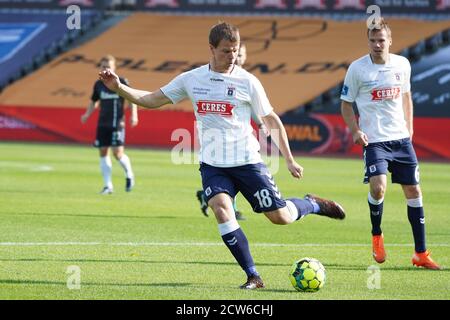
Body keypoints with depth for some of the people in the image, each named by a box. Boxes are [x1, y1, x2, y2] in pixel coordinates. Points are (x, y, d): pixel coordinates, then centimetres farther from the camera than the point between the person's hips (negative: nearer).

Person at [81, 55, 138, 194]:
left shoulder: (121, 82, -4)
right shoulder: (98, 84, 8)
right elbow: (94, 102, 19)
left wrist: (134, 115, -11)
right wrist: (87, 114, 3)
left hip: (117, 123, -5)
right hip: (102, 123, 5)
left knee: (118, 153, -12)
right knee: (103, 152, 2)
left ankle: (129, 175, 17)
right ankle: (108, 185, 10)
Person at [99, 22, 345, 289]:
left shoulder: (247, 81, -6)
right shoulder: (191, 79, 2)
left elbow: (271, 120, 2)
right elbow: (152, 100, 7)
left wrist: (289, 160, 2)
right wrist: (119, 87, -7)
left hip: (247, 162, -2)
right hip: (212, 164, 2)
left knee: (281, 217, -2)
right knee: (221, 209, -23)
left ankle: (312, 204, 34)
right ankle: (253, 277, -14)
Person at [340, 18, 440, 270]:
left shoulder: (402, 64, 4)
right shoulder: (358, 68, -6)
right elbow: (346, 103, 3)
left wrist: (409, 127, 12)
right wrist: (355, 130, -11)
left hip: (401, 138, 4)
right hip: (374, 140, -4)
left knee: (413, 191, 5)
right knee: (378, 188, -23)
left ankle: (421, 254, 13)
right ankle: (377, 235, 7)